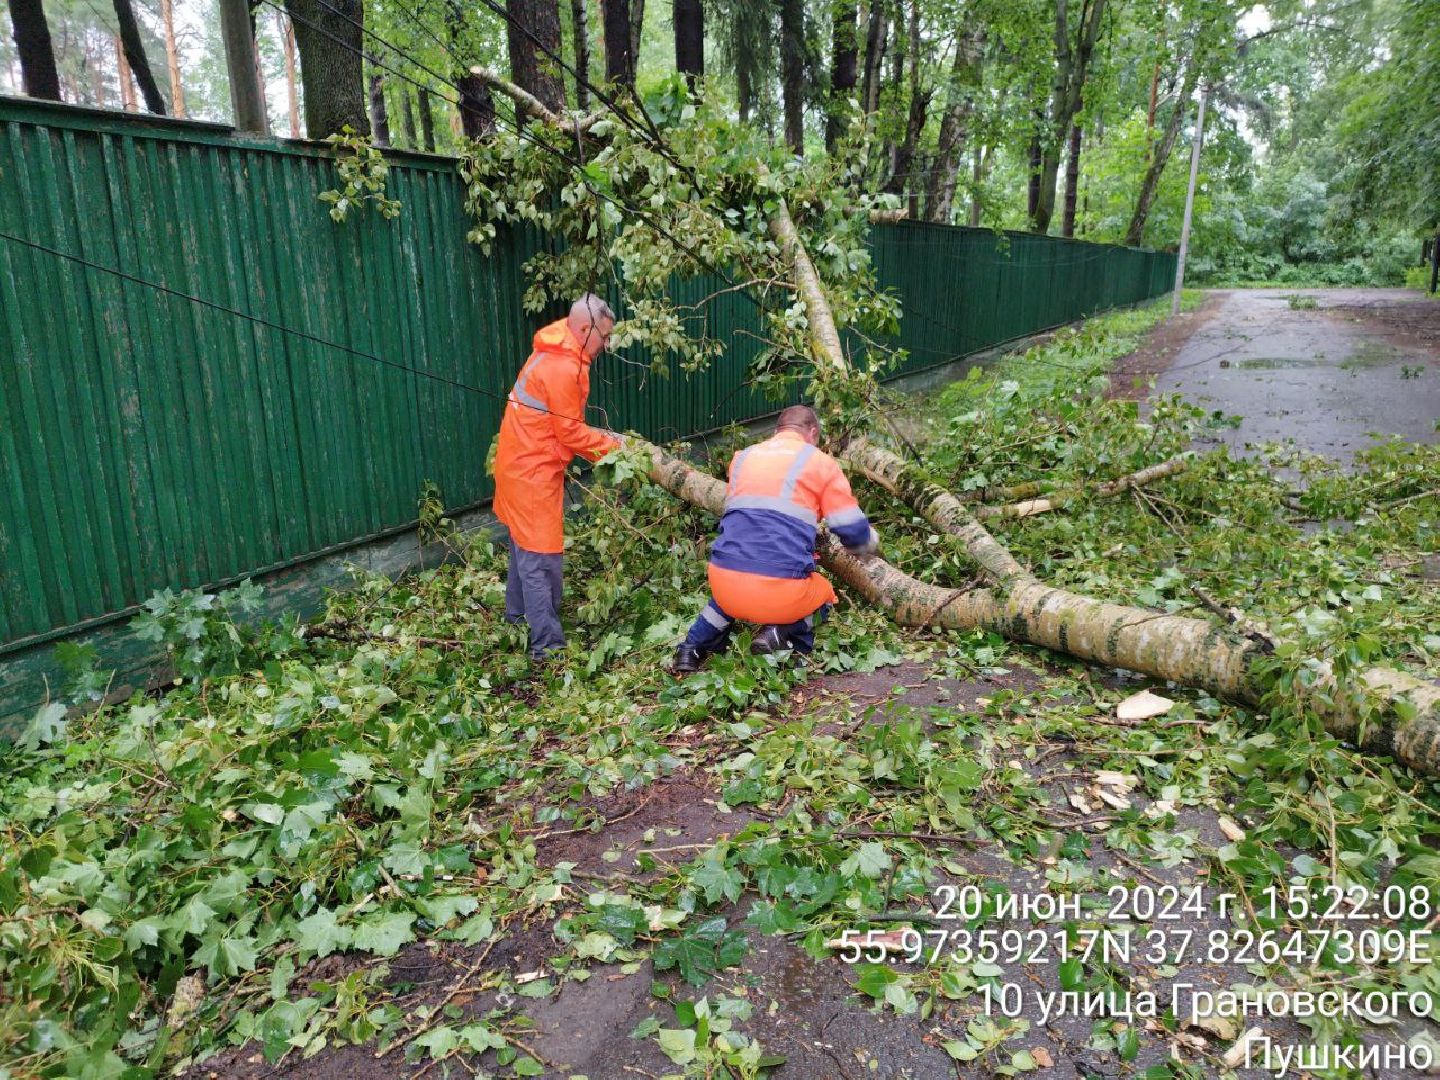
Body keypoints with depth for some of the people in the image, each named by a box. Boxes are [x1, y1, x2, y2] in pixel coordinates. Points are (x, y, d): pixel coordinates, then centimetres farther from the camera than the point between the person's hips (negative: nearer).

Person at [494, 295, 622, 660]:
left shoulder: (553, 356, 10)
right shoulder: (564, 370, -22)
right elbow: (571, 435, -18)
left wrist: (602, 438, 5)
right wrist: (614, 446, -7)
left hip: (524, 466, 11)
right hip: (533, 473, -11)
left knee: (525, 544, 23)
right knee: (541, 557, -7)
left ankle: (518, 613, 39)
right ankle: (547, 644, -3)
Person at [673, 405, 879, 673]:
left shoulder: (742, 457, 19)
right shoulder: (820, 462, 6)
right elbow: (854, 531, 6)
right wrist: (870, 544, 30)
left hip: (724, 583, 4)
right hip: (781, 592, -4)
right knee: (824, 595, 29)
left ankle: (693, 648, 18)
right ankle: (783, 631, 0)